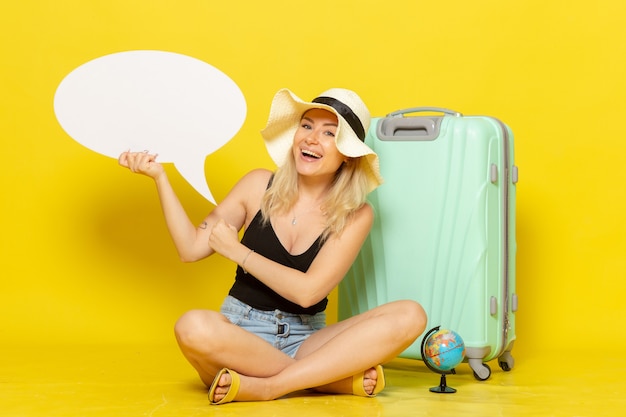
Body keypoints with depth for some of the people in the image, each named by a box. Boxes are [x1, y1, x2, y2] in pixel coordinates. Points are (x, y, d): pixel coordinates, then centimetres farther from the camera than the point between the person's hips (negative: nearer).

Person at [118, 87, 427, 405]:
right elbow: (192, 248, 1)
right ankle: (342, 378, -22)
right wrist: (159, 176, -4)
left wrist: (236, 250, -9)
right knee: (194, 327, -36)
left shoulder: (355, 215, -4)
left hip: (305, 340, 1)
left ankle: (266, 386, -27)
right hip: (240, 335, 0)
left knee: (409, 316, -23)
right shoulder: (260, 186, 0)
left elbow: (308, 291, -14)